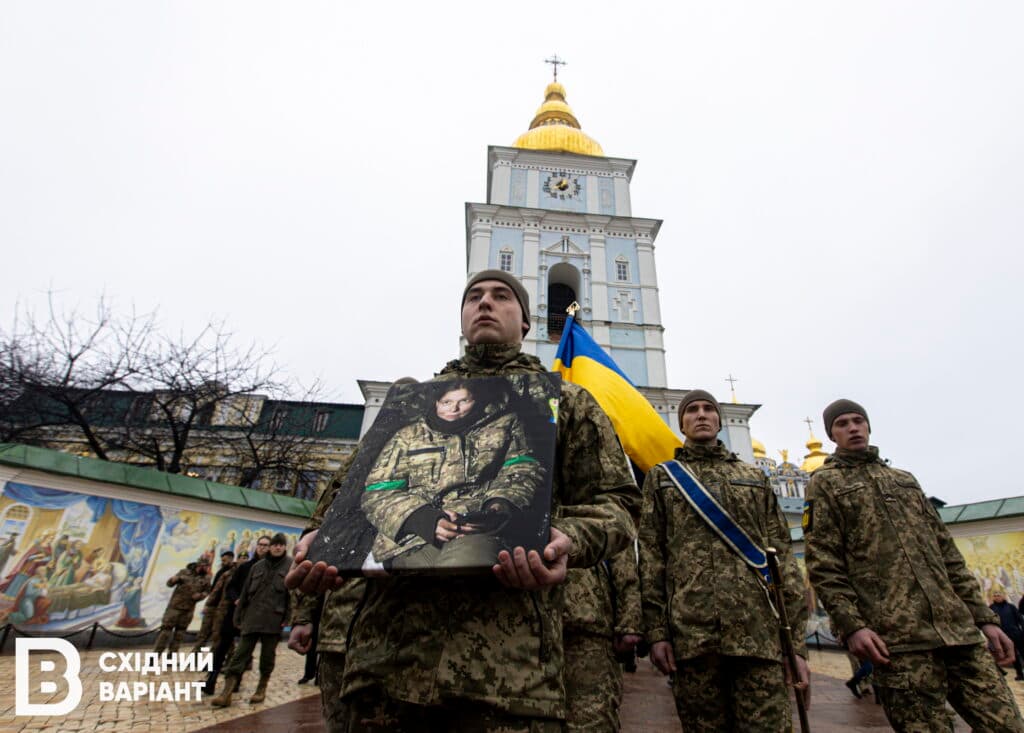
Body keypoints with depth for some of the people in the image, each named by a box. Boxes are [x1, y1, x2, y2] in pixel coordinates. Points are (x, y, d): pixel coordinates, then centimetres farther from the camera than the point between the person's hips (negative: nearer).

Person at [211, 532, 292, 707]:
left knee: (267, 657, 8)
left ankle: (262, 688, 24)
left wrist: (288, 618, -11)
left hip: (273, 619, -3)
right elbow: (245, 592, 13)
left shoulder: (291, 565, -2)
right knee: (240, 655, 0)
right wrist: (238, 616, 10)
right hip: (252, 618, 3)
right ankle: (227, 693, 4)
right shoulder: (257, 566, 10)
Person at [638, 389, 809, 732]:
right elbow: (650, 555, 5)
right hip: (690, 632, -1)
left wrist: (797, 640, 3)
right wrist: (655, 630, -4)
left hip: (759, 631, 1)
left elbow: (782, 557, 12)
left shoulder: (756, 479, 19)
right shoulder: (661, 477, 13)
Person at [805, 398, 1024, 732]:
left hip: (959, 630, 6)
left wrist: (984, 617, 12)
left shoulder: (904, 479, 22)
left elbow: (948, 553, 20)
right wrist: (852, 625, -15)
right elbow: (823, 564, -5)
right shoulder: (825, 483, 4)